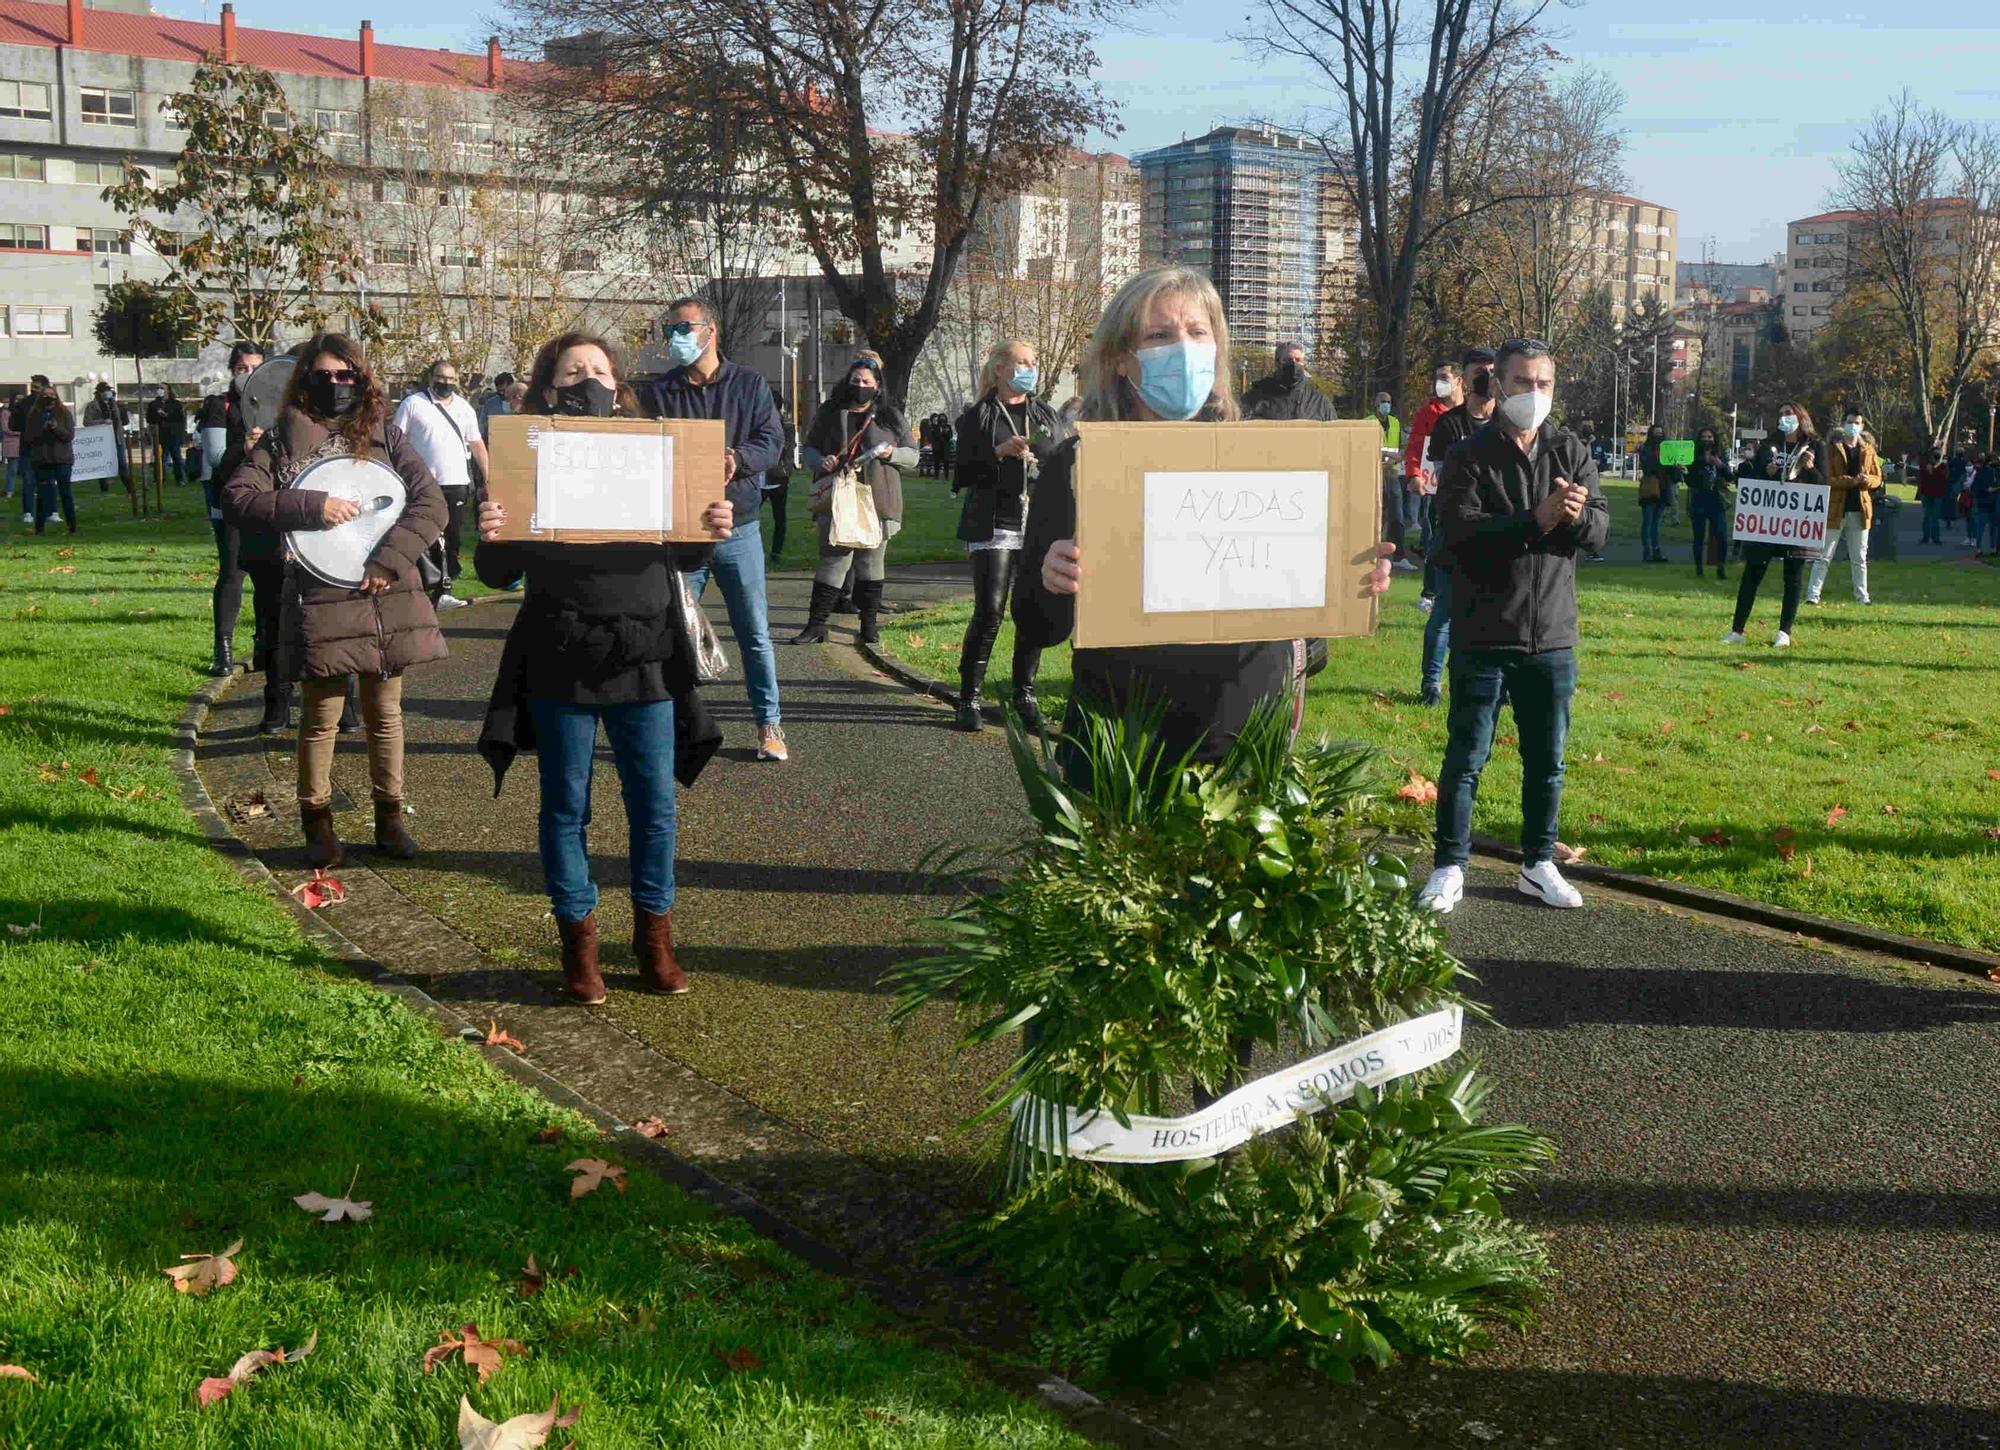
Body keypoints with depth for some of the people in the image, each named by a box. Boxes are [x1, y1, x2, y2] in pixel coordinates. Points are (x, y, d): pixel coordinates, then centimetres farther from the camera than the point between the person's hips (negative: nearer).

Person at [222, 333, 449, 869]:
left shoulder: (386, 436, 7)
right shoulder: (282, 440, 3)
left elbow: (430, 503, -1)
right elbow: (236, 500, -7)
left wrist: (390, 560, -13)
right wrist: (313, 507, -17)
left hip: (388, 598, 2)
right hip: (319, 599, -2)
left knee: (385, 712, 11)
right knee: (321, 715, 3)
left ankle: (389, 817, 23)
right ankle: (317, 822, 17)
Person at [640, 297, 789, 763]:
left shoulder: (749, 384, 4)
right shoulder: (660, 393, 5)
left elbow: (772, 441, -3)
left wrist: (738, 459, -24)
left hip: (738, 528, -1)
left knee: (755, 634, 3)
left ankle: (769, 725, 13)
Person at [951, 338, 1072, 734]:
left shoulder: (1047, 416, 16)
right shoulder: (978, 417, 4)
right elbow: (965, 470, -2)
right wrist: (999, 451, -15)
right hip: (994, 526, -4)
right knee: (989, 612, -9)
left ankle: (1025, 696, 14)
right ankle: (969, 697, -1)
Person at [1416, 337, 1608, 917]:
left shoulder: (1571, 453, 8)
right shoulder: (1470, 457, -4)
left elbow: (1600, 528, -2)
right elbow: (1462, 532, -19)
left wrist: (1576, 516, -25)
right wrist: (1536, 521, -27)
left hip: (1553, 637, 4)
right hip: (1483, 636, -4)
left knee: (1547, 760, 12)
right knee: (1466, 757, 1)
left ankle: (1538, 865, 26)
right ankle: (1450, 868, 12)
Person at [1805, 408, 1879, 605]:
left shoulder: (1868, 450, 10)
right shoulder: (1833, 448, -1)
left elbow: (1878, 478, 11)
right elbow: (1827, 479, -10)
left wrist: (1867, 480, -12)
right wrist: (1852, 480, -22)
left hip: (1860, 509, 3)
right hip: (1835, 509, -3)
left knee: (1860, 558, 10)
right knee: (1824, 556, -2)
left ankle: (1862, 597, 15)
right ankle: (1812, 595, -2)